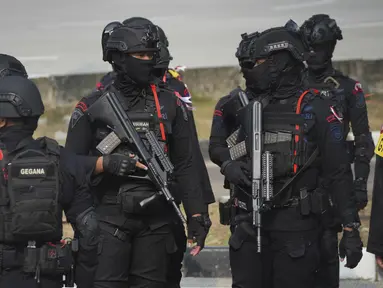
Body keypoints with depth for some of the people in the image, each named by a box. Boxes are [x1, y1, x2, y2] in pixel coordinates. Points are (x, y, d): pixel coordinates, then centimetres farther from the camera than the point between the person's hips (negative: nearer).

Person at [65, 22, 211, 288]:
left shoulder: (170, 105, 8)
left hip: (156, 220, 2)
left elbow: (184, 167, 8)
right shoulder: (93, 106, 1)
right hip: (109, 217, -2)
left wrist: (197, 215, 3)